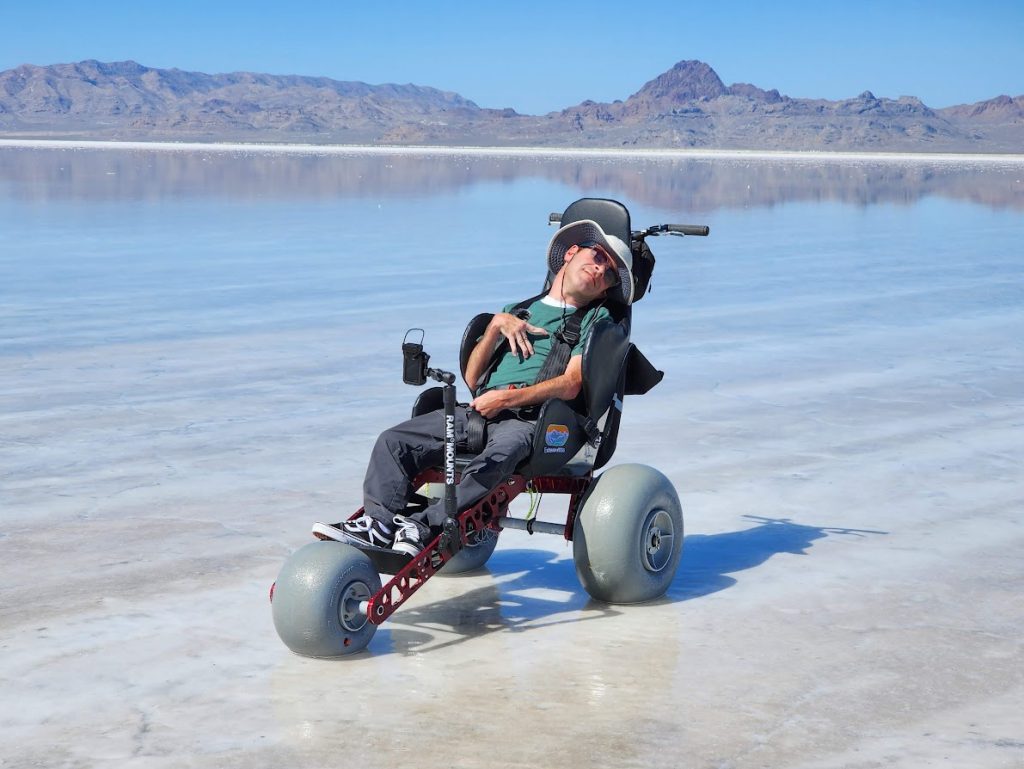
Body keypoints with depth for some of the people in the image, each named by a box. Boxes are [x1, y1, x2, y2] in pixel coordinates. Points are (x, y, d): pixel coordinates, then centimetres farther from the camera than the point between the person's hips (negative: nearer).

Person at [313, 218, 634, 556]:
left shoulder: (597, 320, 15)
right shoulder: (517, 311, 29)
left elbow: (570, 385, -3)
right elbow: (472, 379, 19)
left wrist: (507, 398, -12)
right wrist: (496, 325, 6)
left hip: (531, 418, -5)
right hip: (479, 411, 5)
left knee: (500, 454, -38)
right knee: (394, 440, -12)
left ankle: (424, 526, -44)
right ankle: (379, 522, -23)